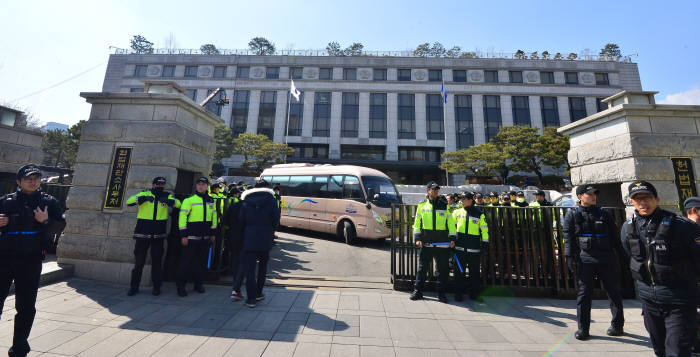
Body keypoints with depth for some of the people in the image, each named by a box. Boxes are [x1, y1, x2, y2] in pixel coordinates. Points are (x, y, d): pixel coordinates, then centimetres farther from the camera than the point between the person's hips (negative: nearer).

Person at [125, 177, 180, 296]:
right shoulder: (145, 193, 1)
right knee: (139, 260, 9)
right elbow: (129, 201, -11)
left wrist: (168, 200, -24)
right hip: (142, 233, -1)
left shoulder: (167, 195, 4)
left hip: (158, 234, 1)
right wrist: (144, 198, -27)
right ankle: (134, 286, 25)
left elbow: (178, 204, -7)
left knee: (157, 261, 9)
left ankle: (157, 286, 20)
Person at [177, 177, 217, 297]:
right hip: (191, 237, -5)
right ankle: (181, 286, 17)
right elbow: (182, 217, -8)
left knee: (201, 261, 13)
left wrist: (212, 233, 15)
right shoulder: (189, 200, -5)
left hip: (205, 237, 5)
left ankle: (198, 284, 26)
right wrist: (183, 235, -12)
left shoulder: (211, 201, 10)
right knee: (186, 261, 2)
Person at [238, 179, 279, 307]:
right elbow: (276, 218, -7)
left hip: (249, 237, 0)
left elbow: (241, 219, 0)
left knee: (249, 268, 6)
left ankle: (251, 298, 6)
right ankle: (258, 293, 27)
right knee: (262, 266, 18)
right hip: (265, 238, 0)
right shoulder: (271, 200, -2)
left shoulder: (246, 200, 3)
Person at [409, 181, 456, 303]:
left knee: (443, 269, 7)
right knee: (422, 268, 9)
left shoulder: (445, 205, 5)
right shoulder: (422, 205, 4)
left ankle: (441, 293, 23)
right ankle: (417, 291, 22)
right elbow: (417, 223, 7)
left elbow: (451, 223, 6)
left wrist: (452, 238, -2)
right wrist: (417, 238, -1)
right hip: (425, 243, 0)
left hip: (442, 243, 0)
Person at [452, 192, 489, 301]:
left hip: (474, 248, -1)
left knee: (474, 272, 10)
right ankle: (458, 294, 15)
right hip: (459, 247, 1)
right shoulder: (457, 212, 6)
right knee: (459, 271, 5)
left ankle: (474, 294, 25)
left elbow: (484, 229, 7)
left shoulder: (479, 214, 3)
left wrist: (485, 243, 2)